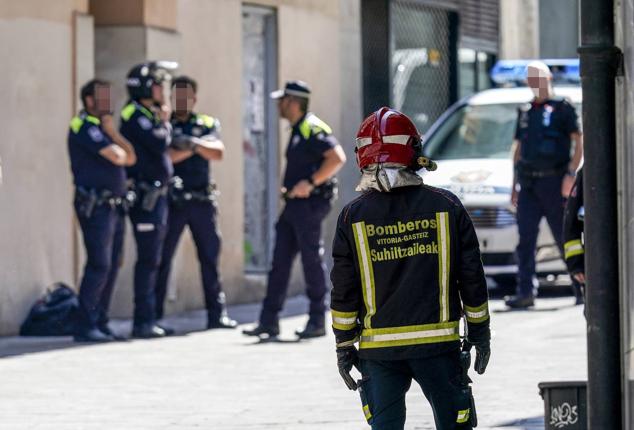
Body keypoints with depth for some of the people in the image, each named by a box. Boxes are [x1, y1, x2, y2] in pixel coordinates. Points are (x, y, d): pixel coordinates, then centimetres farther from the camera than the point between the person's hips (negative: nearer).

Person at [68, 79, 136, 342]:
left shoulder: (101, 128, 22)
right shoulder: (84, 126, -8)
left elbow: (131, 158, 13)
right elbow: (117, 156, -16)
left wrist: (112, 131, 4)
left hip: (114, 206, 9)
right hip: (95, 205, -9)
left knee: (112, 266, 8)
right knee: (99, 264, -13)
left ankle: (100, 324, 12)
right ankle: (85, 327, -12)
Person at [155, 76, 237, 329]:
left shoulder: (207, 125, 11)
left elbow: (218, 153, -7)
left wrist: (196, 143, -24)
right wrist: (191, 149, -16)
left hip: (202, 201, 2)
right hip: (172, 201, -2)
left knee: (210, 256, 4)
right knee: (162, 258, -2)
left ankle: (216, 314, 9)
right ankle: (154, 315, 0)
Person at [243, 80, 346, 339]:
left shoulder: (312, 129, -12)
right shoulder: (297, 131, 19)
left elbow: (337, 158, -23)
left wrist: (310, 183, -23)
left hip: (309, 204, -10)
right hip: (294, 203, 10)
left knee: (311, 260, -3)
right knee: (280, 262, 6)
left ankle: (317, 322, 4)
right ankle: (269, 321, 7)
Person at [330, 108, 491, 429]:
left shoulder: (353, 216, -3)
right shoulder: (446, 206, -2)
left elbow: (344, 291, -1)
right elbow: (472, 278, 3)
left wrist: (344, 344, 8)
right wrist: (479, 331, 14)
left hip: (379, 349, 0)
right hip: (438, 342, 0)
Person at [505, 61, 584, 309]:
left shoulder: (562, 108, 0)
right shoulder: (525, 112, 17)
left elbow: (579, 143, -4)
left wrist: (571, 174, -14)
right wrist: (515, 184, 16)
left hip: (553, 181, -5)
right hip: (528, 182, 5)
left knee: (564, 237, 1)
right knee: (525, 239, -3)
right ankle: (525, 292, -5)